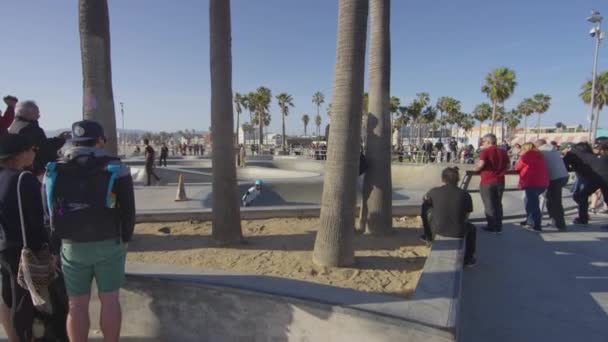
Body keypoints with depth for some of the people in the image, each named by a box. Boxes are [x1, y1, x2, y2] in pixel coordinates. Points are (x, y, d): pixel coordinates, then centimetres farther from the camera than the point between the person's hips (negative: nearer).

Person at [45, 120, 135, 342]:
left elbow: (48, 213, 5)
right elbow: (128, 210, -7)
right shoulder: (116, 169, -7)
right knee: (109, 300, 9)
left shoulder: (54, 172, 2)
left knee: (77, 304, 11)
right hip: (109, 244, -2)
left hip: (72, 246, 2)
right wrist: (125, 239, 7)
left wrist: (59, 243, 15)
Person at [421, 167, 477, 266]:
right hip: (458, 232, 0)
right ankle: (468, 259, 44)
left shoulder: (434, 192, -7)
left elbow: (424, 201, 15)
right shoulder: (465, 195, -7)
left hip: (437, 229, 0)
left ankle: (428, 236, 52)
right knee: (472, 228, 35)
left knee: (426, 209, 30)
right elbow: (466, 217, 3)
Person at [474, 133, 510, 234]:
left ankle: (492, 226, 12)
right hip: (500, 181, 5)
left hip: (487, 182, -5)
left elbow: (481, 164, -24)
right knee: (498, 204, 15)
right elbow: (507, 166, 11)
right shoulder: (503, 152, 6)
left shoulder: (485, 151, -10)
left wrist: (476, 169, -4)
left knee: (489, 205, 6)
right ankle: (498, 227, 19)